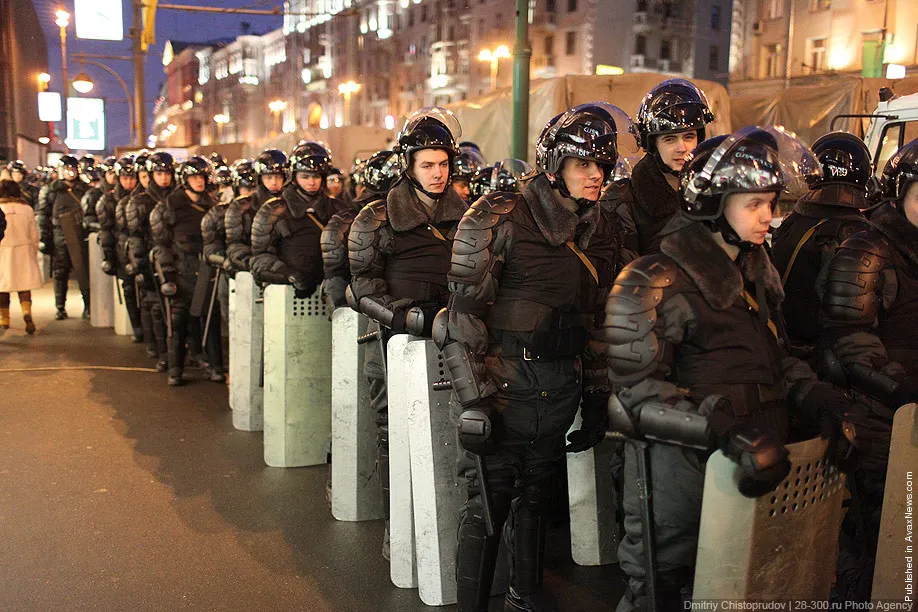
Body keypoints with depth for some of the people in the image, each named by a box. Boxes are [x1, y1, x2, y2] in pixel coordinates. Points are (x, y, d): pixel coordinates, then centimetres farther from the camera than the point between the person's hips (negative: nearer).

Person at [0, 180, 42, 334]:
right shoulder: (27, 209, -1)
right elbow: (34, 234, 4)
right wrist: (34, 253, 15)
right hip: (24, 252, 2)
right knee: (24, 286, 5)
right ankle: (27, 311, -18)